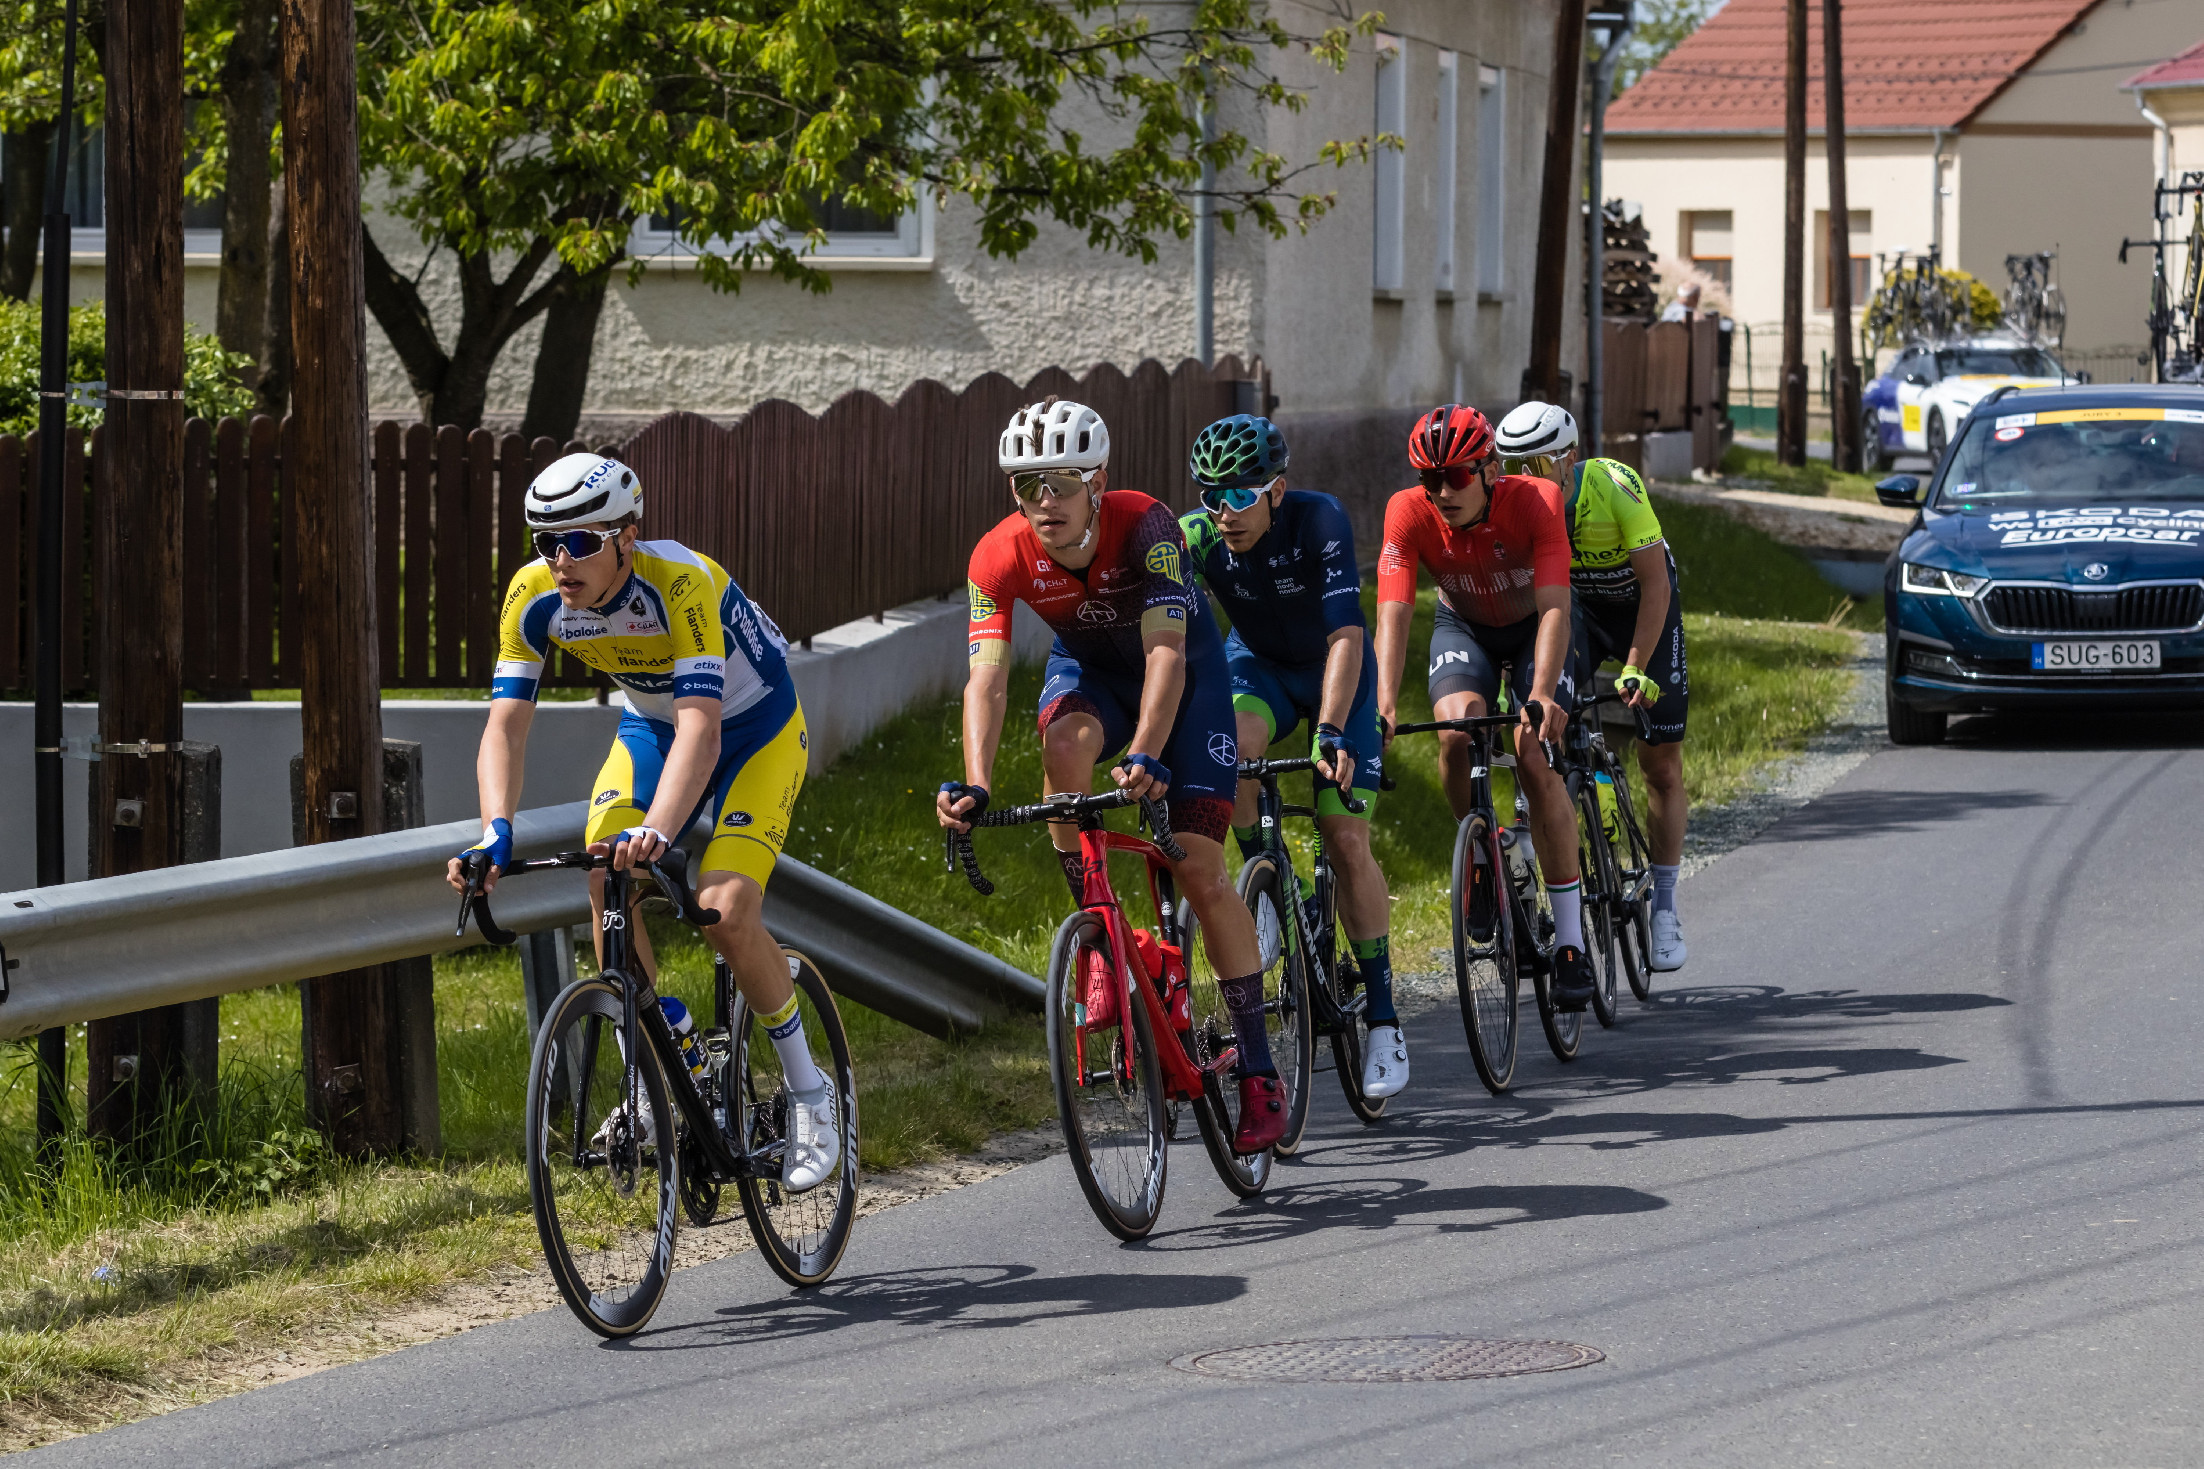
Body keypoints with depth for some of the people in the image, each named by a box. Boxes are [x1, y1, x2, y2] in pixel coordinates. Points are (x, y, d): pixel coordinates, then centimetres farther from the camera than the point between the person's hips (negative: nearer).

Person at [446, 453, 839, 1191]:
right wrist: (496, 831, -40)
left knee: (725, 911, -22)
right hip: (651, 726, 5)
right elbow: (506, 723, -23)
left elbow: (700, 728, -45)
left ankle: (809, 1094, -1)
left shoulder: (681, 582, -36)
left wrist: (656, 833, -60)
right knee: (608, 881, -20)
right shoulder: (535, 596, -21)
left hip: (755, 728, -5)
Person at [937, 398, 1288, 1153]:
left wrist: (1147, 756, -57)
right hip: (1089, 666, 3)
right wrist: (975, 784, -47)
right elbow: (987, 674, -31)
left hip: (1184, 667, -3)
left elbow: (1166, 650, -42)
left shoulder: (1145, 525, -33)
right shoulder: (1002, 554, -25)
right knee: (1065, 743, -34)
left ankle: (1258, 1068, -2)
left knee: (1199, 867, -11)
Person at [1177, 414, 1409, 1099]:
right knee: (1232, 746, -34)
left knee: (1347, 841, -10)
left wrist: (1331, 732, -51)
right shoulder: (1197, 539, -24)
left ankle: (1382, 1018, -1)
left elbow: (1346, 636, -39)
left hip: (1334, 672, -2)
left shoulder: (1320, 521, -32)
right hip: (1257, 664, 2)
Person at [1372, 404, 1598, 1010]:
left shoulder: (1536, 502, -32)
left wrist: (1542, 694, -54)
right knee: (1457, 730, -29)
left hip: (1533, 629, -2)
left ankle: (1571, 937, -14)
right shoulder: (1408, 513, -28)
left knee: (1534, 757, -22)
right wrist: (1384, 704, -49)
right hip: (1463, 627, 2)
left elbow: (1554, 608, -38)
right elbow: (1393, 612, -35)